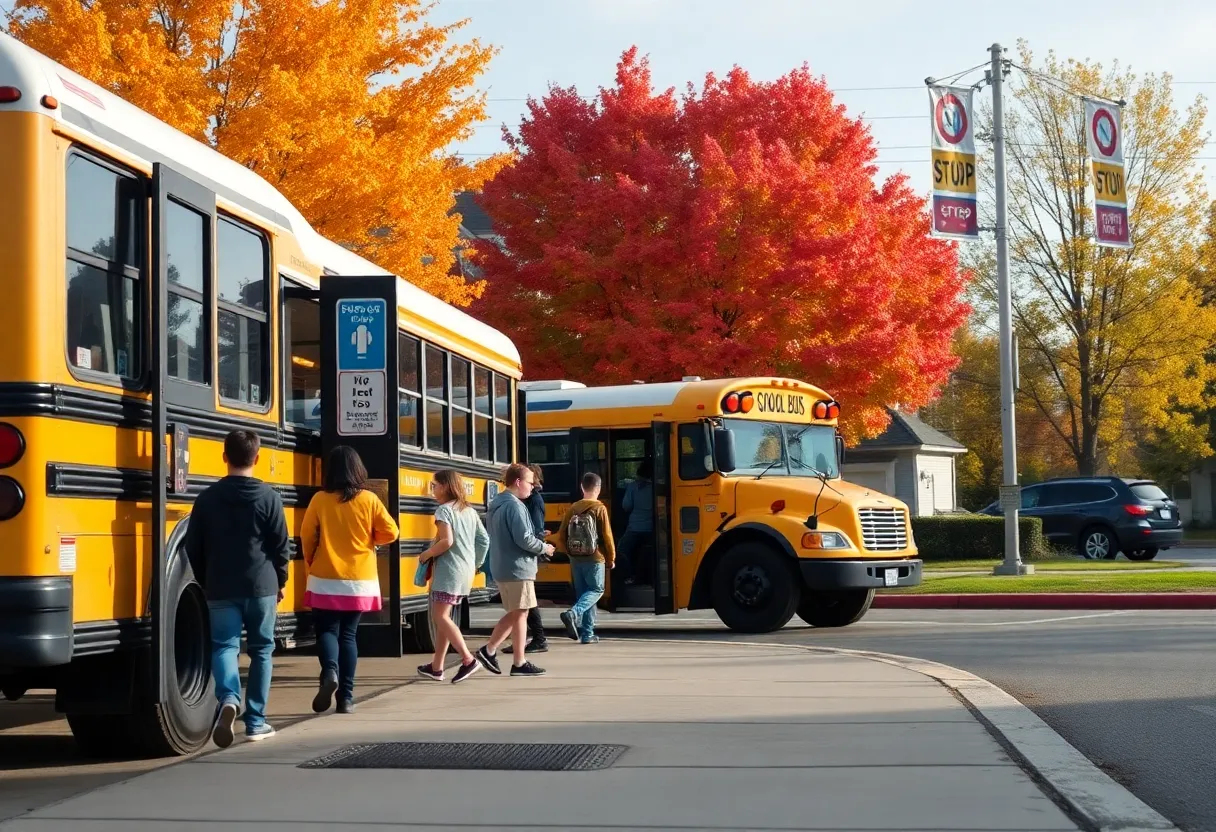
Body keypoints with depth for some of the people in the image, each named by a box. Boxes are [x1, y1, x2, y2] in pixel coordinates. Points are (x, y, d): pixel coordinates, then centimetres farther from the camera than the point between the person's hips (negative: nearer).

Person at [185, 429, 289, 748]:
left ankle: (228, 698, -29)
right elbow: (280, 546, -2)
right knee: (261, 650, 11)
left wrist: (206, 583, 17)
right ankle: (256, 722, 13)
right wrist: (280, 581, 13)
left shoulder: (207, 498, 0)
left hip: (221, 589, 0)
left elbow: (194, 548, 4)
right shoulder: (269, 497, -5)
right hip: (261, 587, 0)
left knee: (224, 646, 1)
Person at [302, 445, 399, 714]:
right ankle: (346, 697, 7)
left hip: (326, 581, -2)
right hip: (360, 581, 2)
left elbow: (307, 537, -3)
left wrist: (312, 564, 15)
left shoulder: (319, 500, -6)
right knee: (348, 634, 11)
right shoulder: (369, 500, -3)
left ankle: (329, 671, -21)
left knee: (326, 631, 9)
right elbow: (390, 532, -3)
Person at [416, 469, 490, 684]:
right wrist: (477, 563, 23)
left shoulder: (444, 510, -10)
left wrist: (426, 554, -7)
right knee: (443, 617, 13)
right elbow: (484, 540, 15)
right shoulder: (469, 511, 15)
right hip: (466, 571, 9)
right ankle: (436, 667, 14)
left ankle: (468, 659, -19)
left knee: (440, 616, -8)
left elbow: (447, 541, -21)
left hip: (449, 570, -9)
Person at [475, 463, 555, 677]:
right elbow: (524, 539, -22)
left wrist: (538, 542, 17)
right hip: (518, 568, -9)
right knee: (520, 613, -2)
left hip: (502, 567, 9)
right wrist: (544, 548, -6)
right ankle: (519, 663, 3)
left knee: (513, 613, 17)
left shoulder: (496, 505, 14)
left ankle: (489, 650, 14)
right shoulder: (514, 506, -16)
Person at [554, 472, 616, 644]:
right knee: (596, 590, 6)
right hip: (594, 558, -5)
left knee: (582, 593, 13)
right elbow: (607, 536, -10)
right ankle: (573, 613, -20)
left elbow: (561, 536, 5)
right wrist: (611, 559, 3)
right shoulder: (599, 509, -9)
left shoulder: (572, 509, 4)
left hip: (575, 559, 5)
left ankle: (587, 633, 12)